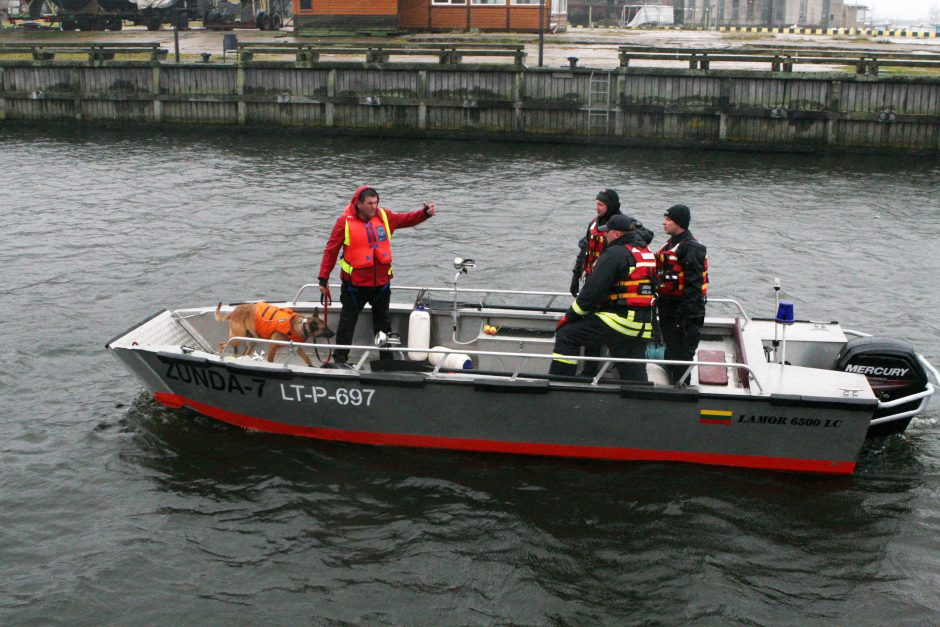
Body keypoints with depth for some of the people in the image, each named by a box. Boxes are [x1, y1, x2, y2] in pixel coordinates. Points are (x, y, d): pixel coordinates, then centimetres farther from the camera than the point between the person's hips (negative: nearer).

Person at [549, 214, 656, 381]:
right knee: (635, 375, 10)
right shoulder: (647, 253, 16)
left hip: (619, 320, -8)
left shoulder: (615, 254, -9)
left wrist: (568, 317, -2)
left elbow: (592, 291, -11)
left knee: (566, 334, 2)